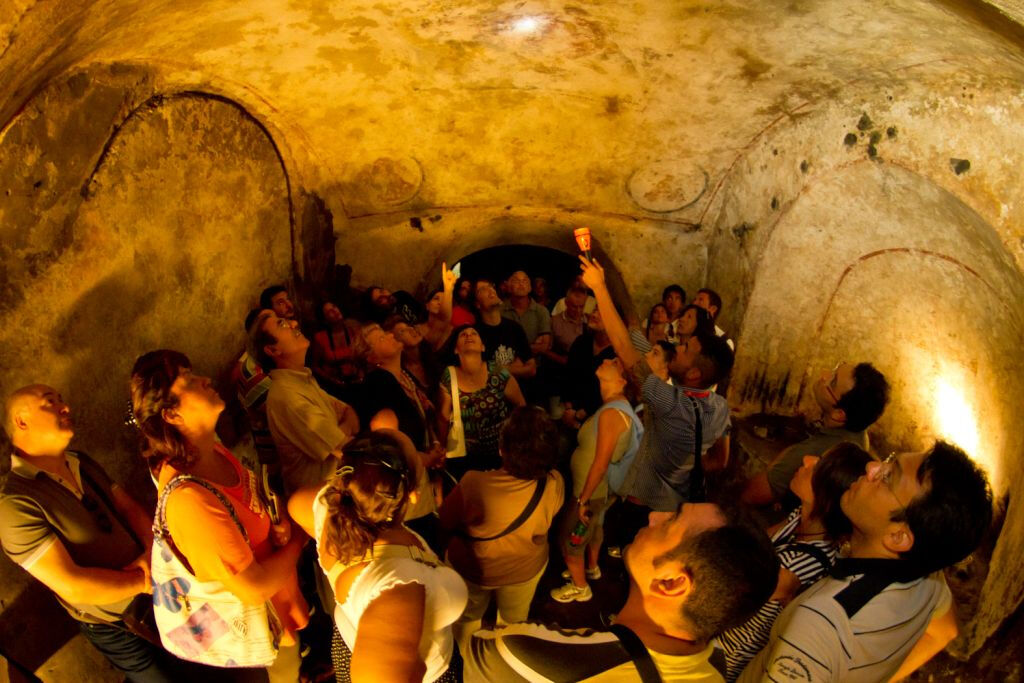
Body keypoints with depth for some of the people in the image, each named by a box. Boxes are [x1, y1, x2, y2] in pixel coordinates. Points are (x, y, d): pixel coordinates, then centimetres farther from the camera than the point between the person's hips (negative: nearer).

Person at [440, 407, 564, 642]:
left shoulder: (473, 485, -40)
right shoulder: (554, 484, -30)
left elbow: (445, 524, -20)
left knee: (468, 618, 31)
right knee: (513, 620, 33)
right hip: (526, 570, 2)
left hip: (472, 569, -2)